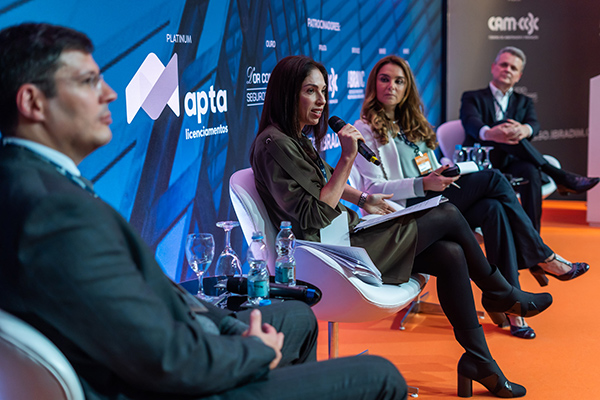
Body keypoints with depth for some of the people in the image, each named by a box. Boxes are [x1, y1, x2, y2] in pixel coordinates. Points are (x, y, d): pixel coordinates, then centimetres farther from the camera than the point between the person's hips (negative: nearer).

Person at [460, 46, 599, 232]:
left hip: (512, 164, 2)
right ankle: (561, 177, -30)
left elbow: (534, 125, 0)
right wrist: (489, 133, -37)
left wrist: (524, 130, -29)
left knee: (531, 172, -35)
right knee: (504, 125, -30)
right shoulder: (472, 98, 15)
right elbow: (471, 122, -10)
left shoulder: (524, 102, 25)